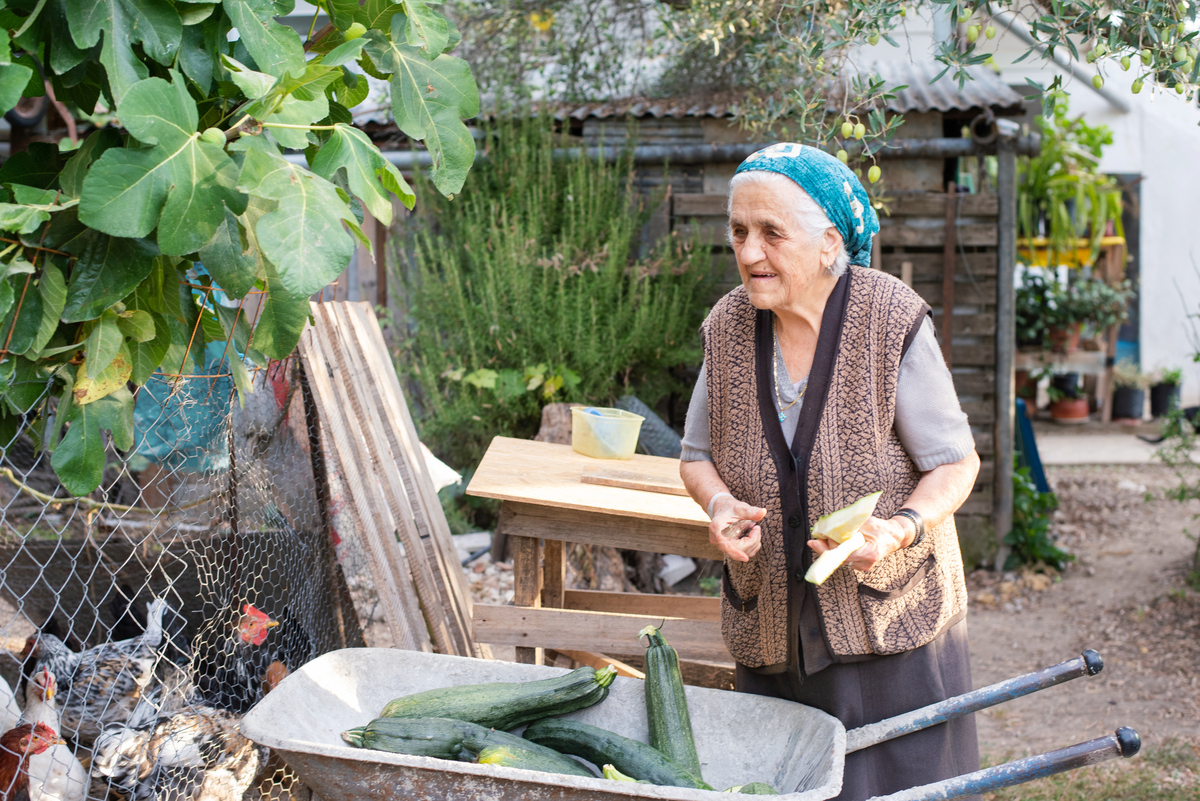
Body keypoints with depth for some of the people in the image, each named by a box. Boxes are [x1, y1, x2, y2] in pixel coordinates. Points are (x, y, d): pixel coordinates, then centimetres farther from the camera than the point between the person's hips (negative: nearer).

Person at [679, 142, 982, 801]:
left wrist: (901, 528, -26)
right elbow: (697, 456, 11)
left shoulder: (893, 322, -14)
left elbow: (956, 463, -7)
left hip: (888, 622, -3)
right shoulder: (729, 326, -1)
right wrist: (719, 504, -12)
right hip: (774, 632, 4)